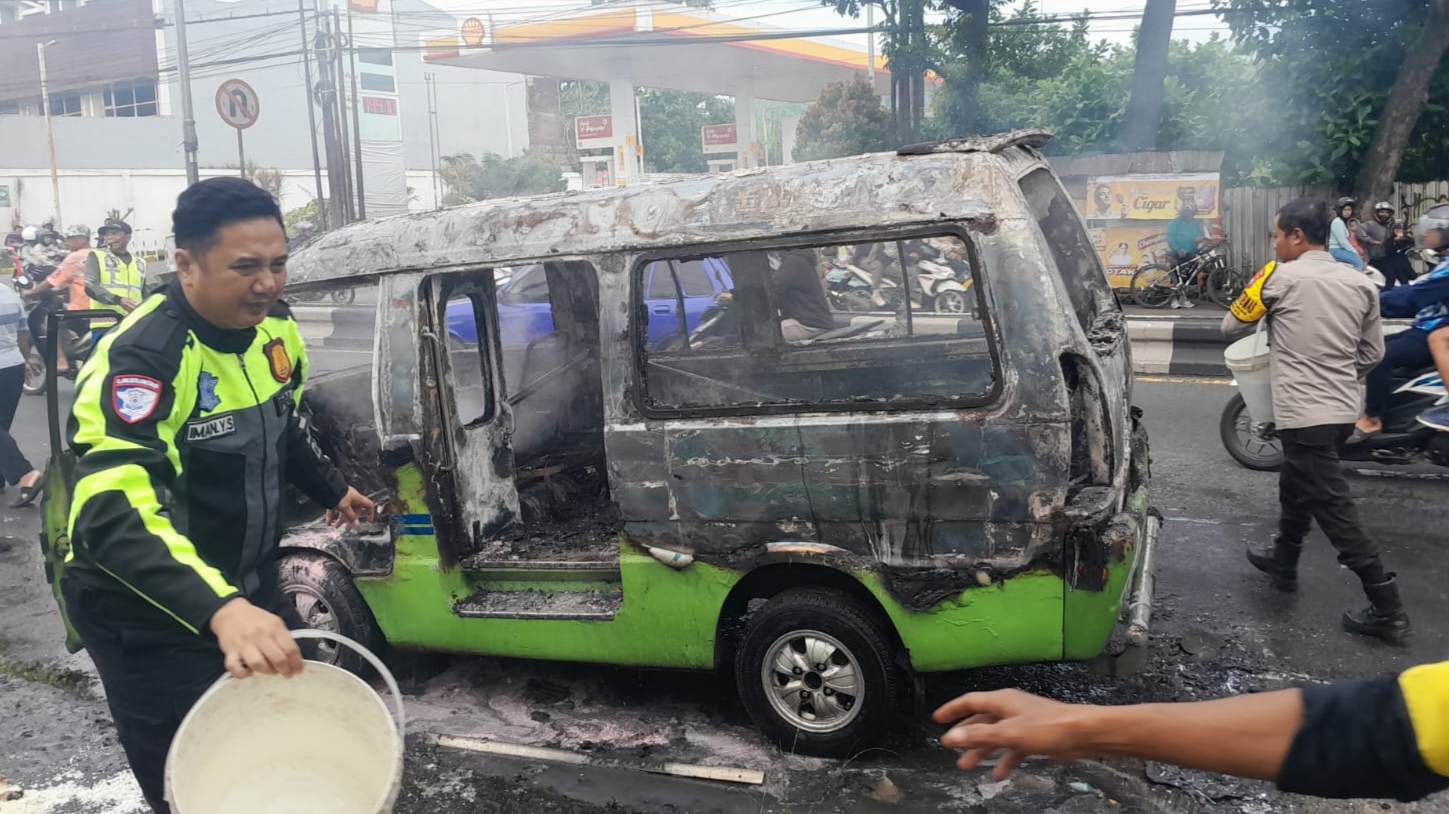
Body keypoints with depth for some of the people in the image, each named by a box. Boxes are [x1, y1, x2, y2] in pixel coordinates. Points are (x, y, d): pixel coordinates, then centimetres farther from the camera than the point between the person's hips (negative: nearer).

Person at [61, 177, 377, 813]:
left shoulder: (273, 328, -4)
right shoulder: (140, 359, -28)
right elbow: (113, 515, -41)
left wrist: (331, 489, 26)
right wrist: (220, 610, -54)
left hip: (246, 591, 7)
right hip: (150, 618, -7)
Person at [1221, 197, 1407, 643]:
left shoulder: (1280, 277, -11)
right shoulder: (1360, 283, 6)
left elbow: (1231, 325, 2)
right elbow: (1372, 354, 12)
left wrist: (1254, 295, 20)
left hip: (1303, 414, -7)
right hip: (1342, 410, 8)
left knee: (1332, 507, -3)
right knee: (1295, 486, 26)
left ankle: (1388, 609, -1)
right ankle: (1284, 561, 43)